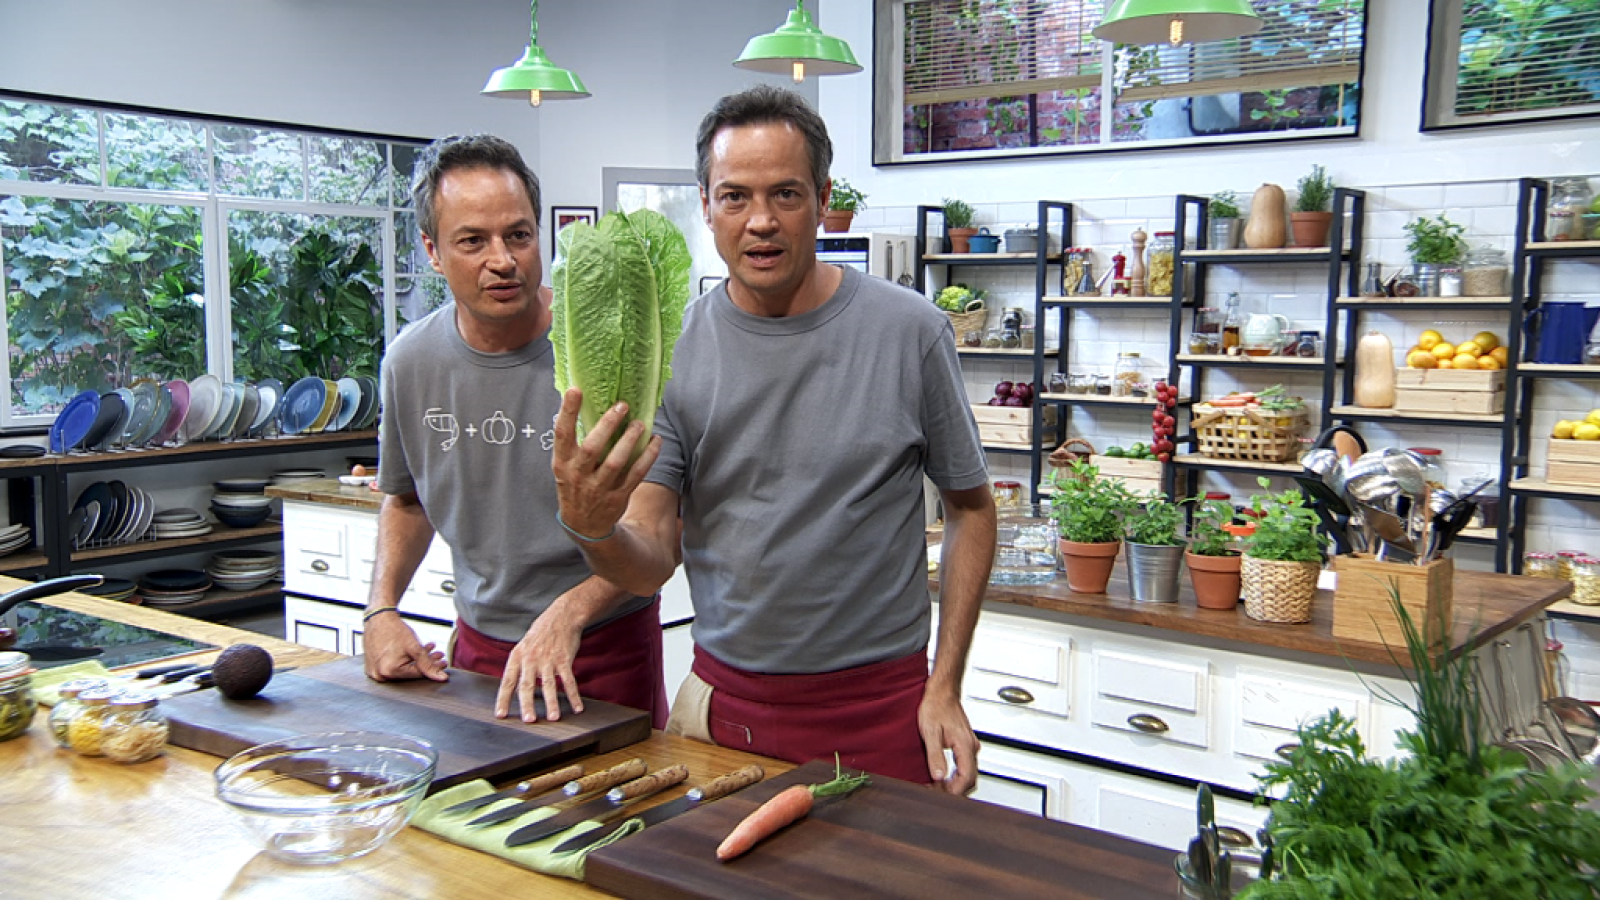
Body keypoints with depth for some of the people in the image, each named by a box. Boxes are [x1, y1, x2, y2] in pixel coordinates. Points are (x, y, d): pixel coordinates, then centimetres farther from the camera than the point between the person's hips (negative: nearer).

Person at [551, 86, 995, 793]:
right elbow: (651, 562, -6)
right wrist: (593, 529, -30)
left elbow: (970, 507, 1)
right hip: (721, 701, 2)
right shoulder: (672, 350, -4)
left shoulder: (910, 331, -9)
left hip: (879, 709, -1)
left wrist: (945, 688, -4)